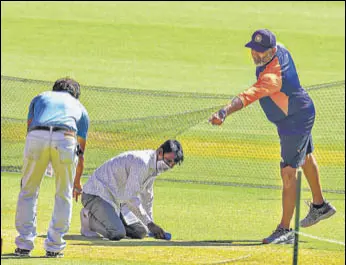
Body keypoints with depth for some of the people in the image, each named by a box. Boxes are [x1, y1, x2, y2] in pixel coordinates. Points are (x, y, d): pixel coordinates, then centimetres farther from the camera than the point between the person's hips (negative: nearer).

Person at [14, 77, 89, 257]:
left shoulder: (40, 97, 36)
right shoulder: (80, 107, 35)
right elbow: (80, 151, 35)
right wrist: (77, 181, 47)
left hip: (36, 136, 0)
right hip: (66, 139, 0)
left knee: (28, 191, 14)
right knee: (64, 194, 16)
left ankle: (24, 244, 10)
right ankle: (54, 246, 15)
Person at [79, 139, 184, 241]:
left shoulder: (153, 167, 5)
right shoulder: (141, 162, -26)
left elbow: (147, 196, 20)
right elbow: (131, 198, -30)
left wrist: (151, 224, 26)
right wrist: (149, 223, -28)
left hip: (117, 200, 10)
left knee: (140, 232, 3)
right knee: (117, 234, -28)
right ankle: (89, 219, -3)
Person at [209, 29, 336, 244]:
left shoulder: (272, 77, -40)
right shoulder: (280, 50, -12)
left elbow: (250, 96, -55)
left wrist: (225, 112, -69)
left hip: (296, 121, -11)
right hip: (303, 114, 11)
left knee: (288, 172, -10)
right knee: (305, 157, 28)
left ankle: (285, 230, -6)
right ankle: (320, 206, 50)